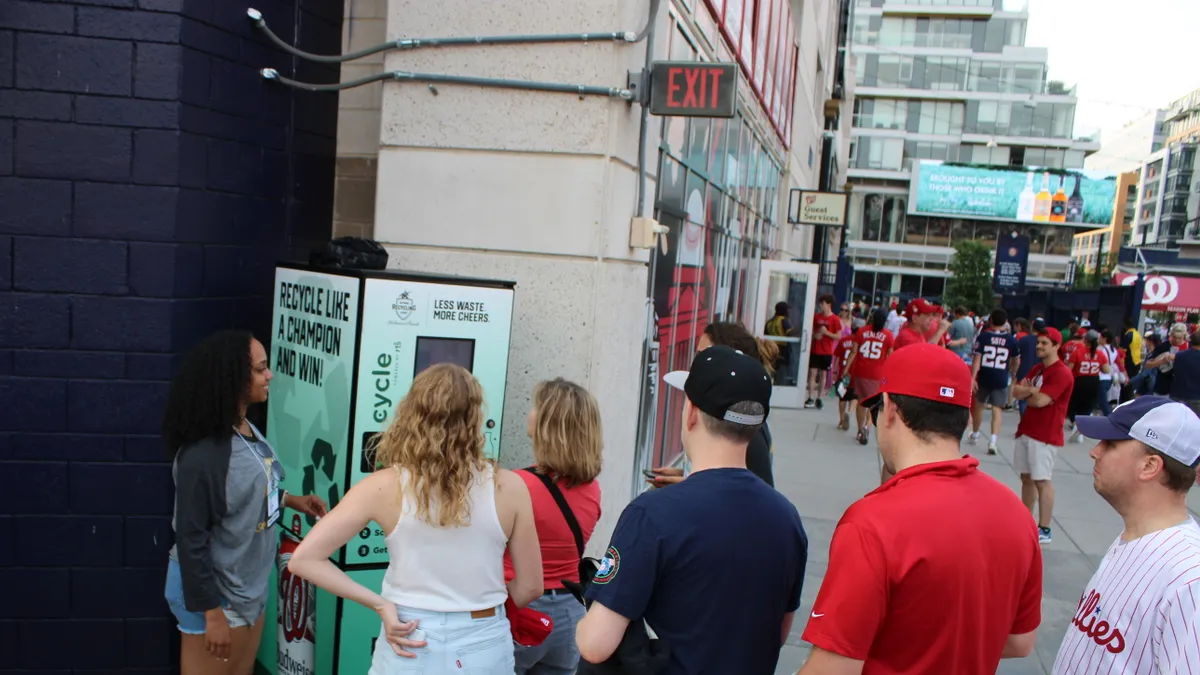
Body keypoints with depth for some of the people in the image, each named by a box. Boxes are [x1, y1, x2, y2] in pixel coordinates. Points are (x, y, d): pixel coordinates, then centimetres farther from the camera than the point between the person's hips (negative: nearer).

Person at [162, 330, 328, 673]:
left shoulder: (249, 430, -1)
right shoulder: (203, 454, -26)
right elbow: (191, 540, -22)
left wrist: (290, 500, 6)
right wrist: (212, 613, -19)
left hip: (250, 587, 8)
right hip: (214, 593, -8)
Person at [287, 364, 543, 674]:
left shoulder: (385, 487, -12)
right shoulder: (508, 487, -12)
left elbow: (304, 559, -12)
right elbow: (529, 588, -3)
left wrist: (380, 604, -9)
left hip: (410, 649, 0)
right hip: (484, 648, 0)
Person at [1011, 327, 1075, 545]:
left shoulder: (1061, 373, -14)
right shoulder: (1037, 369, 14)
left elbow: (1041, 400, -22)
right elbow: (1016, 391, 6)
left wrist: (1026, 393, -2)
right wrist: (1031, 391, -14)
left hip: (1045, 435, -8)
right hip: (1025, 430, 9)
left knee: (1041, 480, -6)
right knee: (1026, 477, 13)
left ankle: (1044, 530, -1)